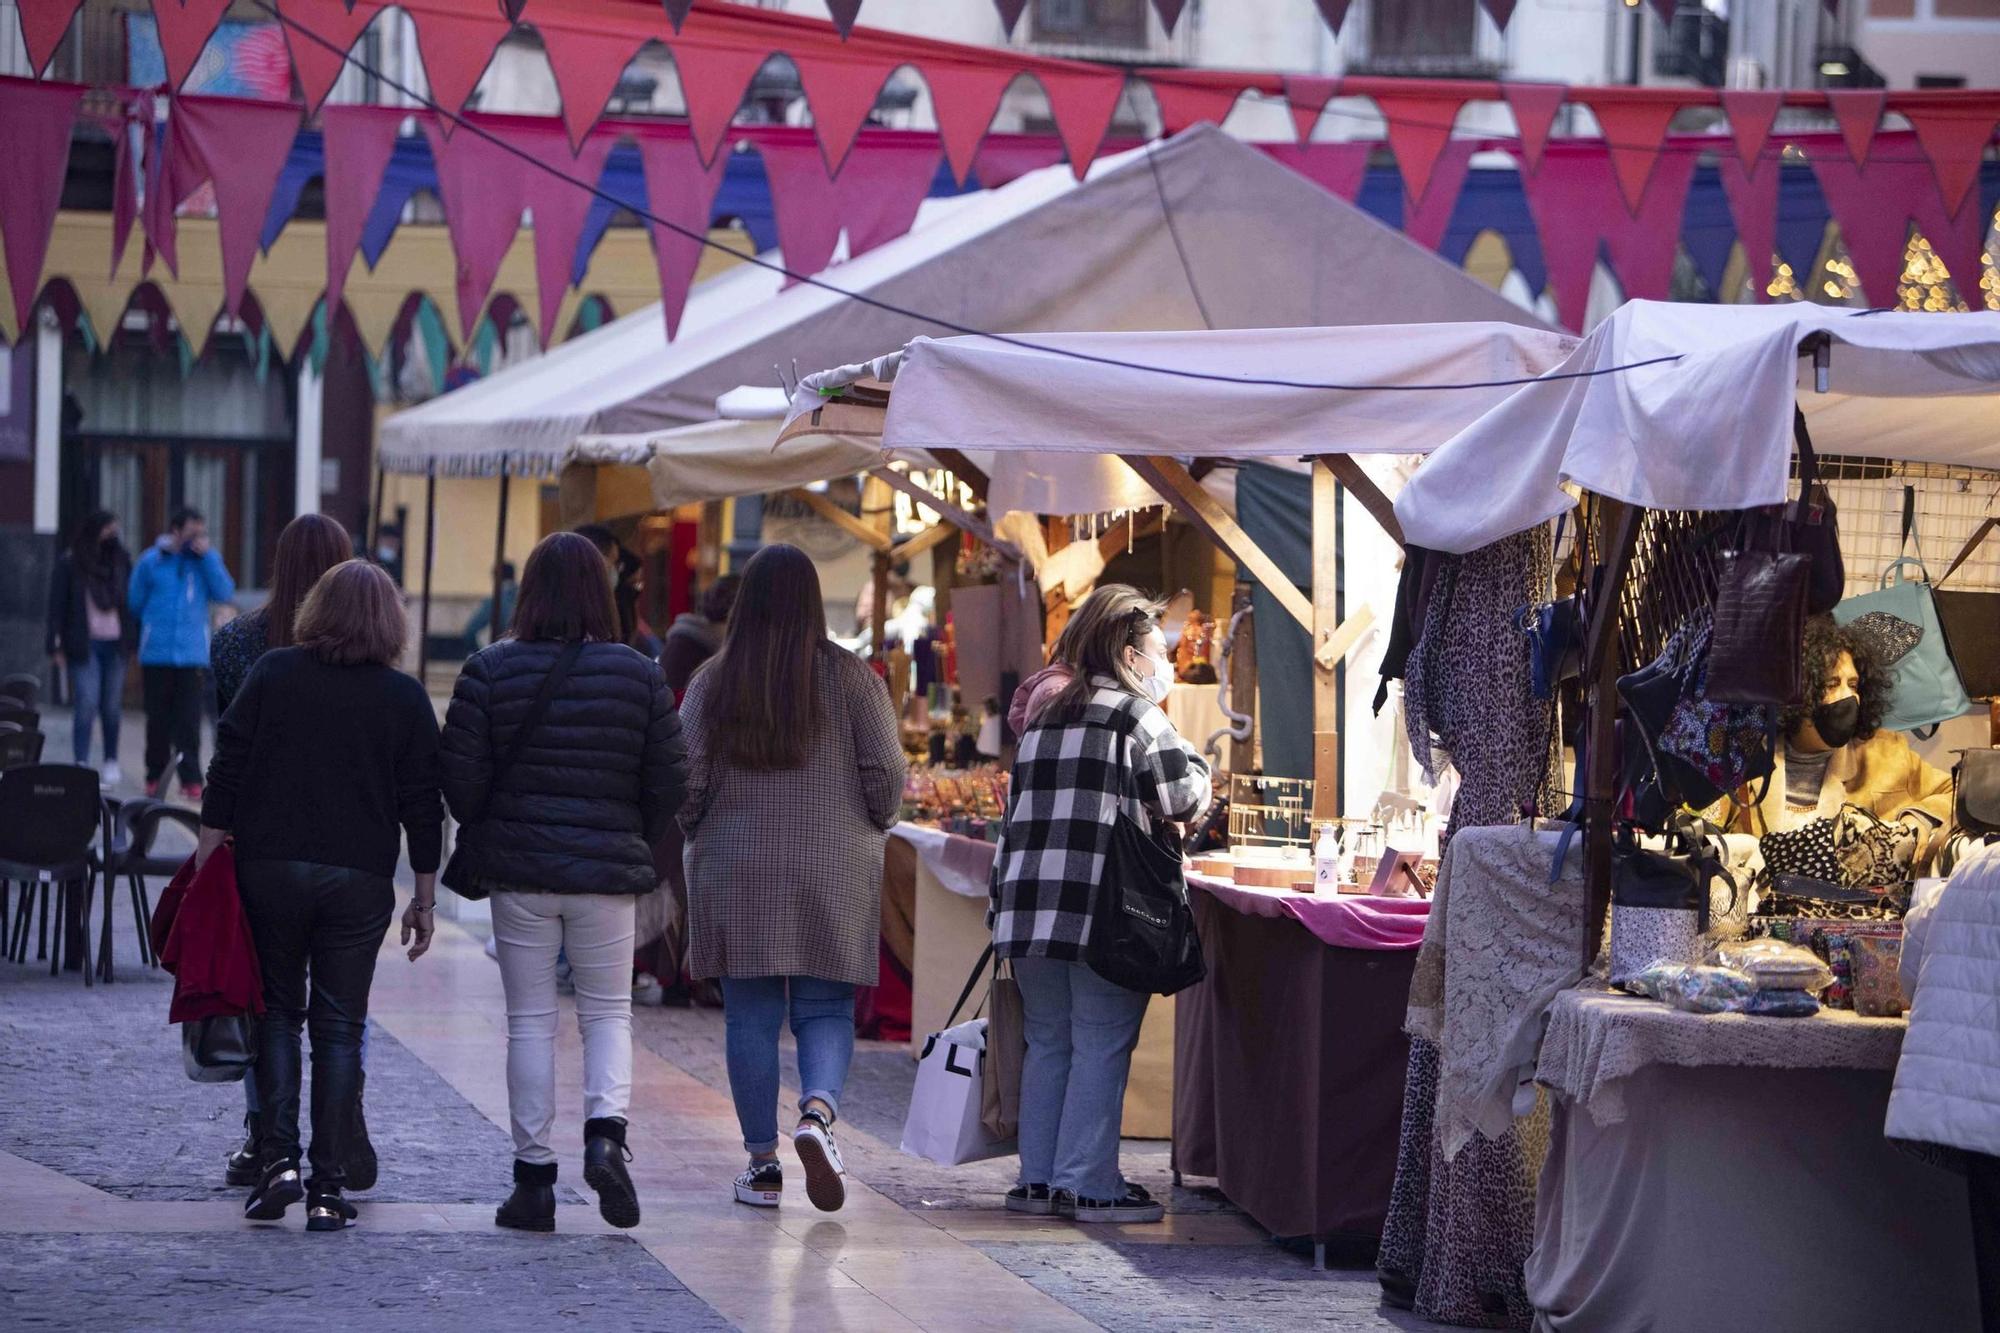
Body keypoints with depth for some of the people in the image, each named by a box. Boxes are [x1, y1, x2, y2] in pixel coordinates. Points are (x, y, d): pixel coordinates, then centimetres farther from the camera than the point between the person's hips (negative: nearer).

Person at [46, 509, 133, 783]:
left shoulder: (121, 559, 8)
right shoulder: (69, 563, -2)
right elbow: (57, 604, -2)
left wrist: (130, 639, 4)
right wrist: (56, 646, -8)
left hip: (114, 645, 3)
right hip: (84, 645, -3)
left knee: (112, 707, 8)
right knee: (87, 706, -11)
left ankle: (111, 763, 21)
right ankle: (81, 765, -11)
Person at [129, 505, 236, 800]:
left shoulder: (208, 559, 6)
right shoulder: (150, 562, 4)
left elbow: (225, 593, -7)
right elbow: (135, 602, 14)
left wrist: (206, 557, -12)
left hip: (194, 654, -1)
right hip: (156, 653, 1)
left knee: (189, 721, -7)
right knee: (158, 720, 7)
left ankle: (191, 778, -7)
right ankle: (155, 775, 18)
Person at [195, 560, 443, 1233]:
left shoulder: (272, 672, 1)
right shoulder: (405, 698, 1)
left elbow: (227, 769, -2)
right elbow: (423, 805, 2)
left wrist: (208, 853, 3)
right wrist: (424, 899, 8)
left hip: (269, 869, 0)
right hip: (360, 879, 0)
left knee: (277, 1012, 14)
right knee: (339, 1026, 5)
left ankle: (279, 1159, 0)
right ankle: (328, 1188, 2)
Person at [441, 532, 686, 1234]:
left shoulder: (489, 671, -5)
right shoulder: (640, 675, -2)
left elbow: (461, 780, -6)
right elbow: (669, 784, 0)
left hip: (518, 869, 0)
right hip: (608, 870, 0)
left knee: (530, 1020, 7)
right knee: (608, 1012, 12)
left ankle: (533, 1178, 8)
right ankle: (606, 1131, -12)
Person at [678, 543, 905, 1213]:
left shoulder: (714, 680, -1)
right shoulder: (850, 676, -2)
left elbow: (686, 776, -2)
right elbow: (886, 770, -4)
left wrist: (698, 832, 16)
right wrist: (868, 830, 14)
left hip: (734, 870, 0)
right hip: (833, 874, 0)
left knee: (750, 1013, 6)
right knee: (826, 1008, 6)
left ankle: (762, 1162, 7)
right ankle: (818, 1110, -21)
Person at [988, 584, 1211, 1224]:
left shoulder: (1043, 720, 18)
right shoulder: (1137, 717, -3)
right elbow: (1185, 798, -2)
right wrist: (1183, 750, 15)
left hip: (1029, 907, 7)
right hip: (1103, 909, -7)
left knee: (1047, 1044, 13)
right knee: (1101, 1046, -2)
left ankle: (1037, 1177, 15)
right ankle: (1088, 1183, -3)